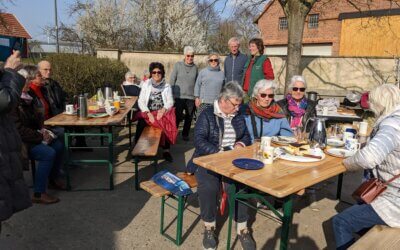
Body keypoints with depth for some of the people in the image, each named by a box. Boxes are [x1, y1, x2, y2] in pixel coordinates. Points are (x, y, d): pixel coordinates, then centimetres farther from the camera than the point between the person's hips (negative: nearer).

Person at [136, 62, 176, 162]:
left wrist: (163, 110, -21)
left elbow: (170, 102, 0)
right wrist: (148, 113, -17)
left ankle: (166, 150, -15)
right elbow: (141, 101, -1)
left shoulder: (167, 86, 6)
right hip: (148, 112, 0)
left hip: (162, 112, 0)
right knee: (141, 123, -30)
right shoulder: (146, 84, 5)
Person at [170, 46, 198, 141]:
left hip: (191, 97, 2)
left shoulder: (195, 67, 5)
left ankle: (185, 134, 25)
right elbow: (172, 80, 2)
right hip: (179, 96, -2)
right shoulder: (178, 65, 0)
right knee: (177, 117, -3)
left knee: (189, 117, 9)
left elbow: (197, 82, 9)